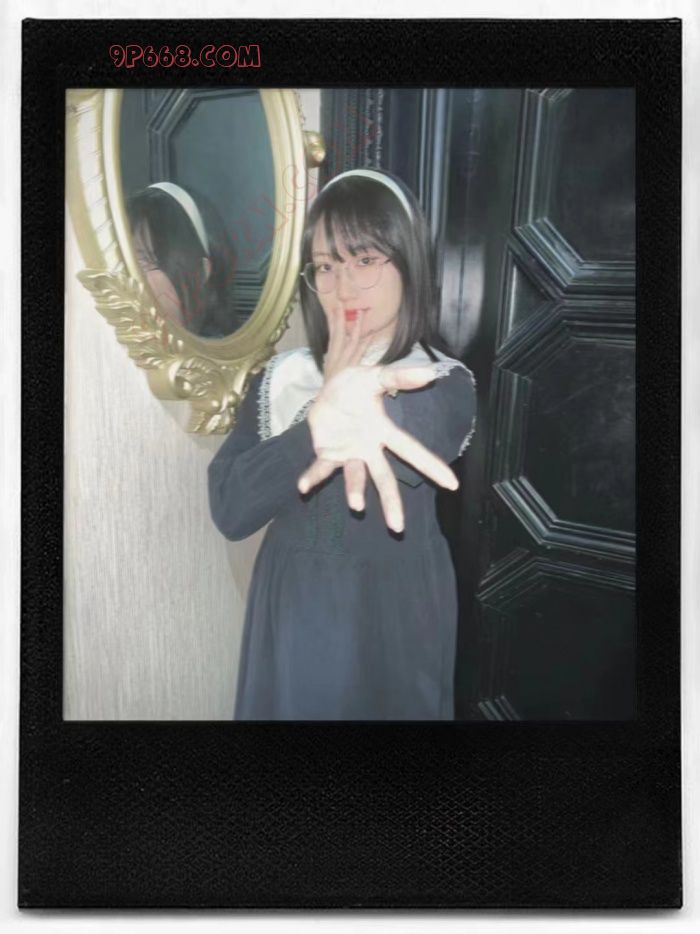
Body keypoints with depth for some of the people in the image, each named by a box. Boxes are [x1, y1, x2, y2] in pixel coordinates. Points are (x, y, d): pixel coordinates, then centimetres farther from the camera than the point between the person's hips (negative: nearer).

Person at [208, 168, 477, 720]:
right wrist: (319, 427, -28)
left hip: (392, 618, -2)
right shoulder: (280, 378, -1)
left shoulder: (444, 384, -8)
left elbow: (416, 454, -32)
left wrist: (345, 408, -54)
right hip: (290, 614, 2)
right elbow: (230, 510, -14)